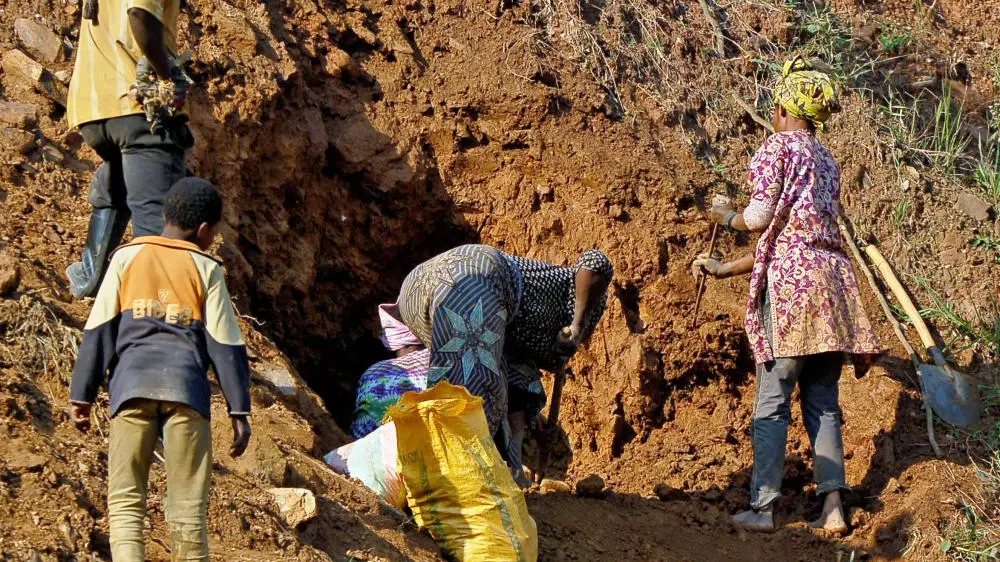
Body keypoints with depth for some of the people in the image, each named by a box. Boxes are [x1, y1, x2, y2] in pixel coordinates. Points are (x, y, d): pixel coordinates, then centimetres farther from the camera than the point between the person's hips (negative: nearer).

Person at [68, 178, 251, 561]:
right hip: (186, 387, 0)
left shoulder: (126, 258, 13)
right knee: (188, 508, 3)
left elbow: (99, 330, 9)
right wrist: (239, 411, 9)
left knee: (125, 502, -1)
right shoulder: (206, 269, 11)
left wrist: (81, 396, 11)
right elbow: (226, 345, 7)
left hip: (132, 385, 1)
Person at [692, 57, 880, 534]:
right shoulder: (827, 163, 22)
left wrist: (726, 215, 14)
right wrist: (724, 269, 26)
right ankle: (833, 506, 1)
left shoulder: (779, 146, -1)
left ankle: (763, 507, -8)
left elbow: (761, 219, -10)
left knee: (771, 400, -6)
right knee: (823, 401, 8)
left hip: (790, 279, -7)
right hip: (832, 278, 7)